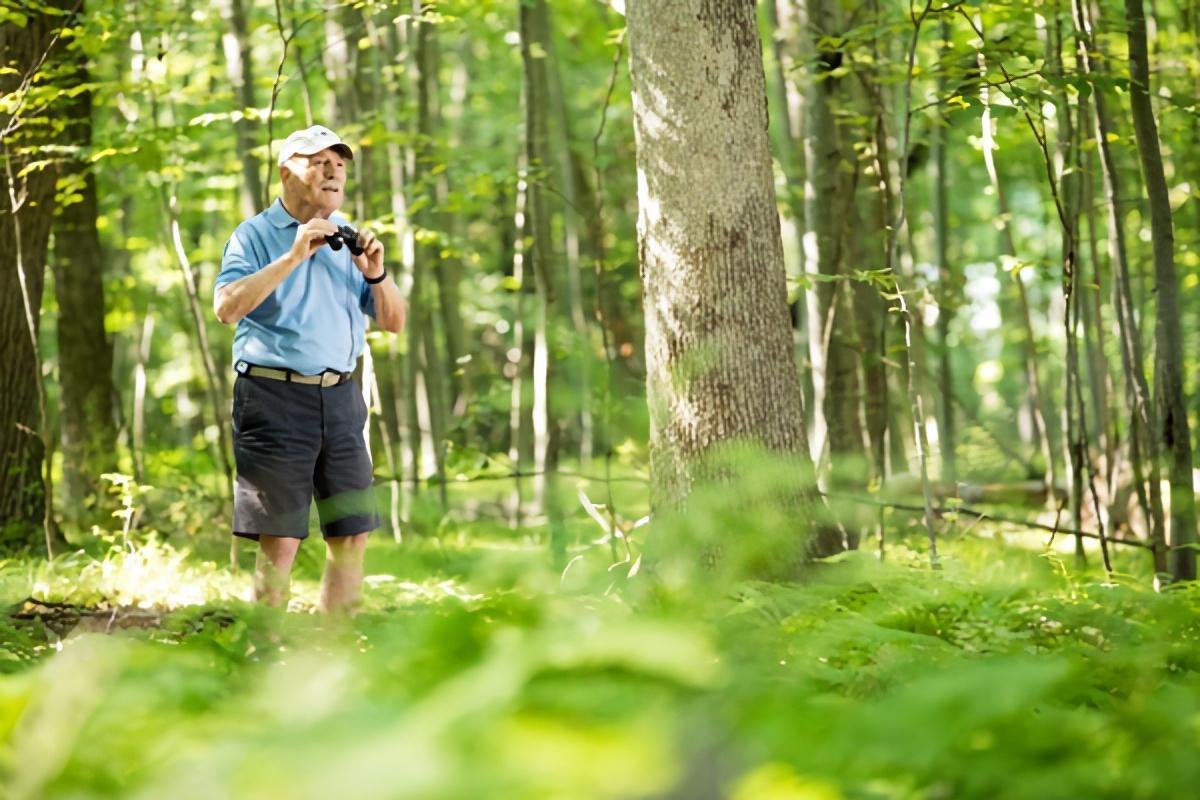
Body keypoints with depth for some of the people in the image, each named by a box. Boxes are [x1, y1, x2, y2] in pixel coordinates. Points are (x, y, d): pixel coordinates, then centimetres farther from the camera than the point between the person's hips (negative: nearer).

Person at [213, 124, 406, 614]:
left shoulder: (347, 239, 16)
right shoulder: (256, 235, 0)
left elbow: (394, 322, 14)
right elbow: (226, 307, -17)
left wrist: (376, 275, -5)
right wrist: (294, 256, -19)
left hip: (340, 395, 5)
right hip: (275, 395, -5)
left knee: (353, 534, 3)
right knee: (280, 539, -5)